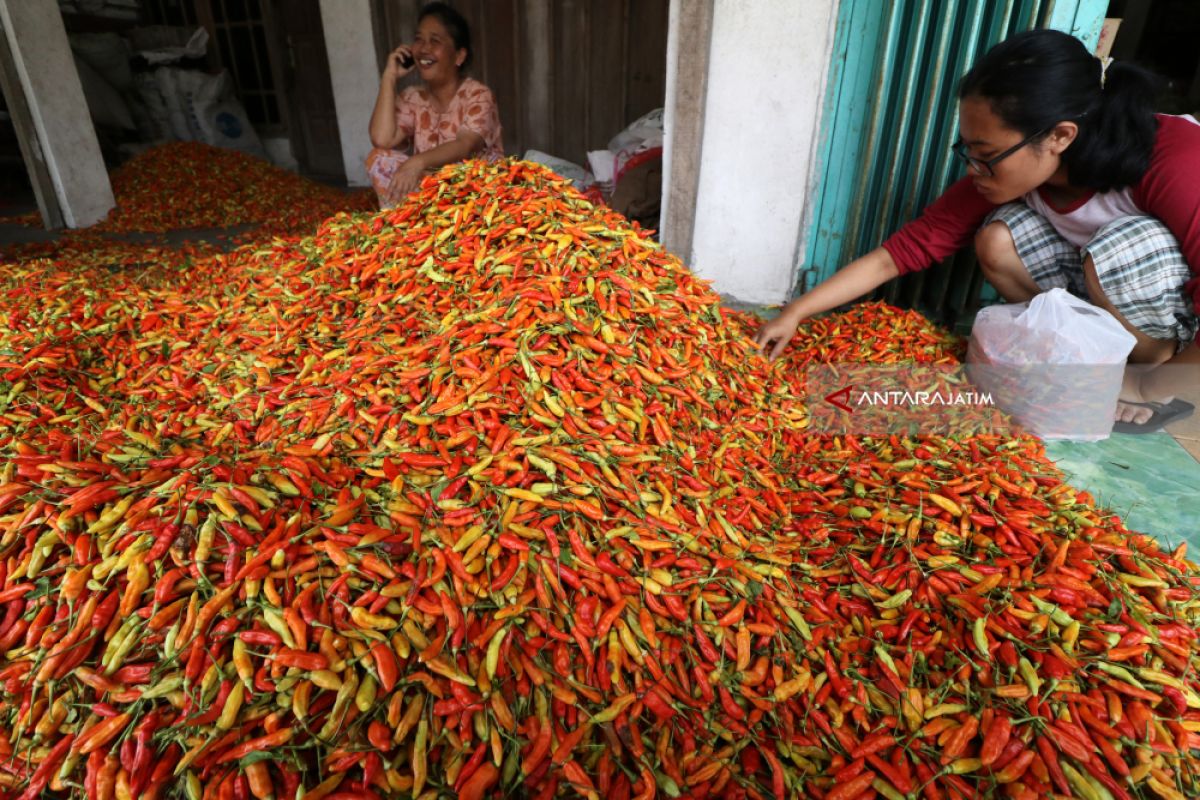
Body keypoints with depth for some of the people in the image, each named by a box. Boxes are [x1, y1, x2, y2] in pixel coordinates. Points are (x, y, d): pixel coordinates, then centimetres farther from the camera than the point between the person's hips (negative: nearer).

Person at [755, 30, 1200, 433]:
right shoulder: (1009, 168, -18)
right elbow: (904, 249, -19)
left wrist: (1149, 387, -24)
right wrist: (795, 313, -22)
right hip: (1116, 288, 5)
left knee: (1122, 248, -33)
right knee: (998, 240, -17)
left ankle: (1157, 380, -7)